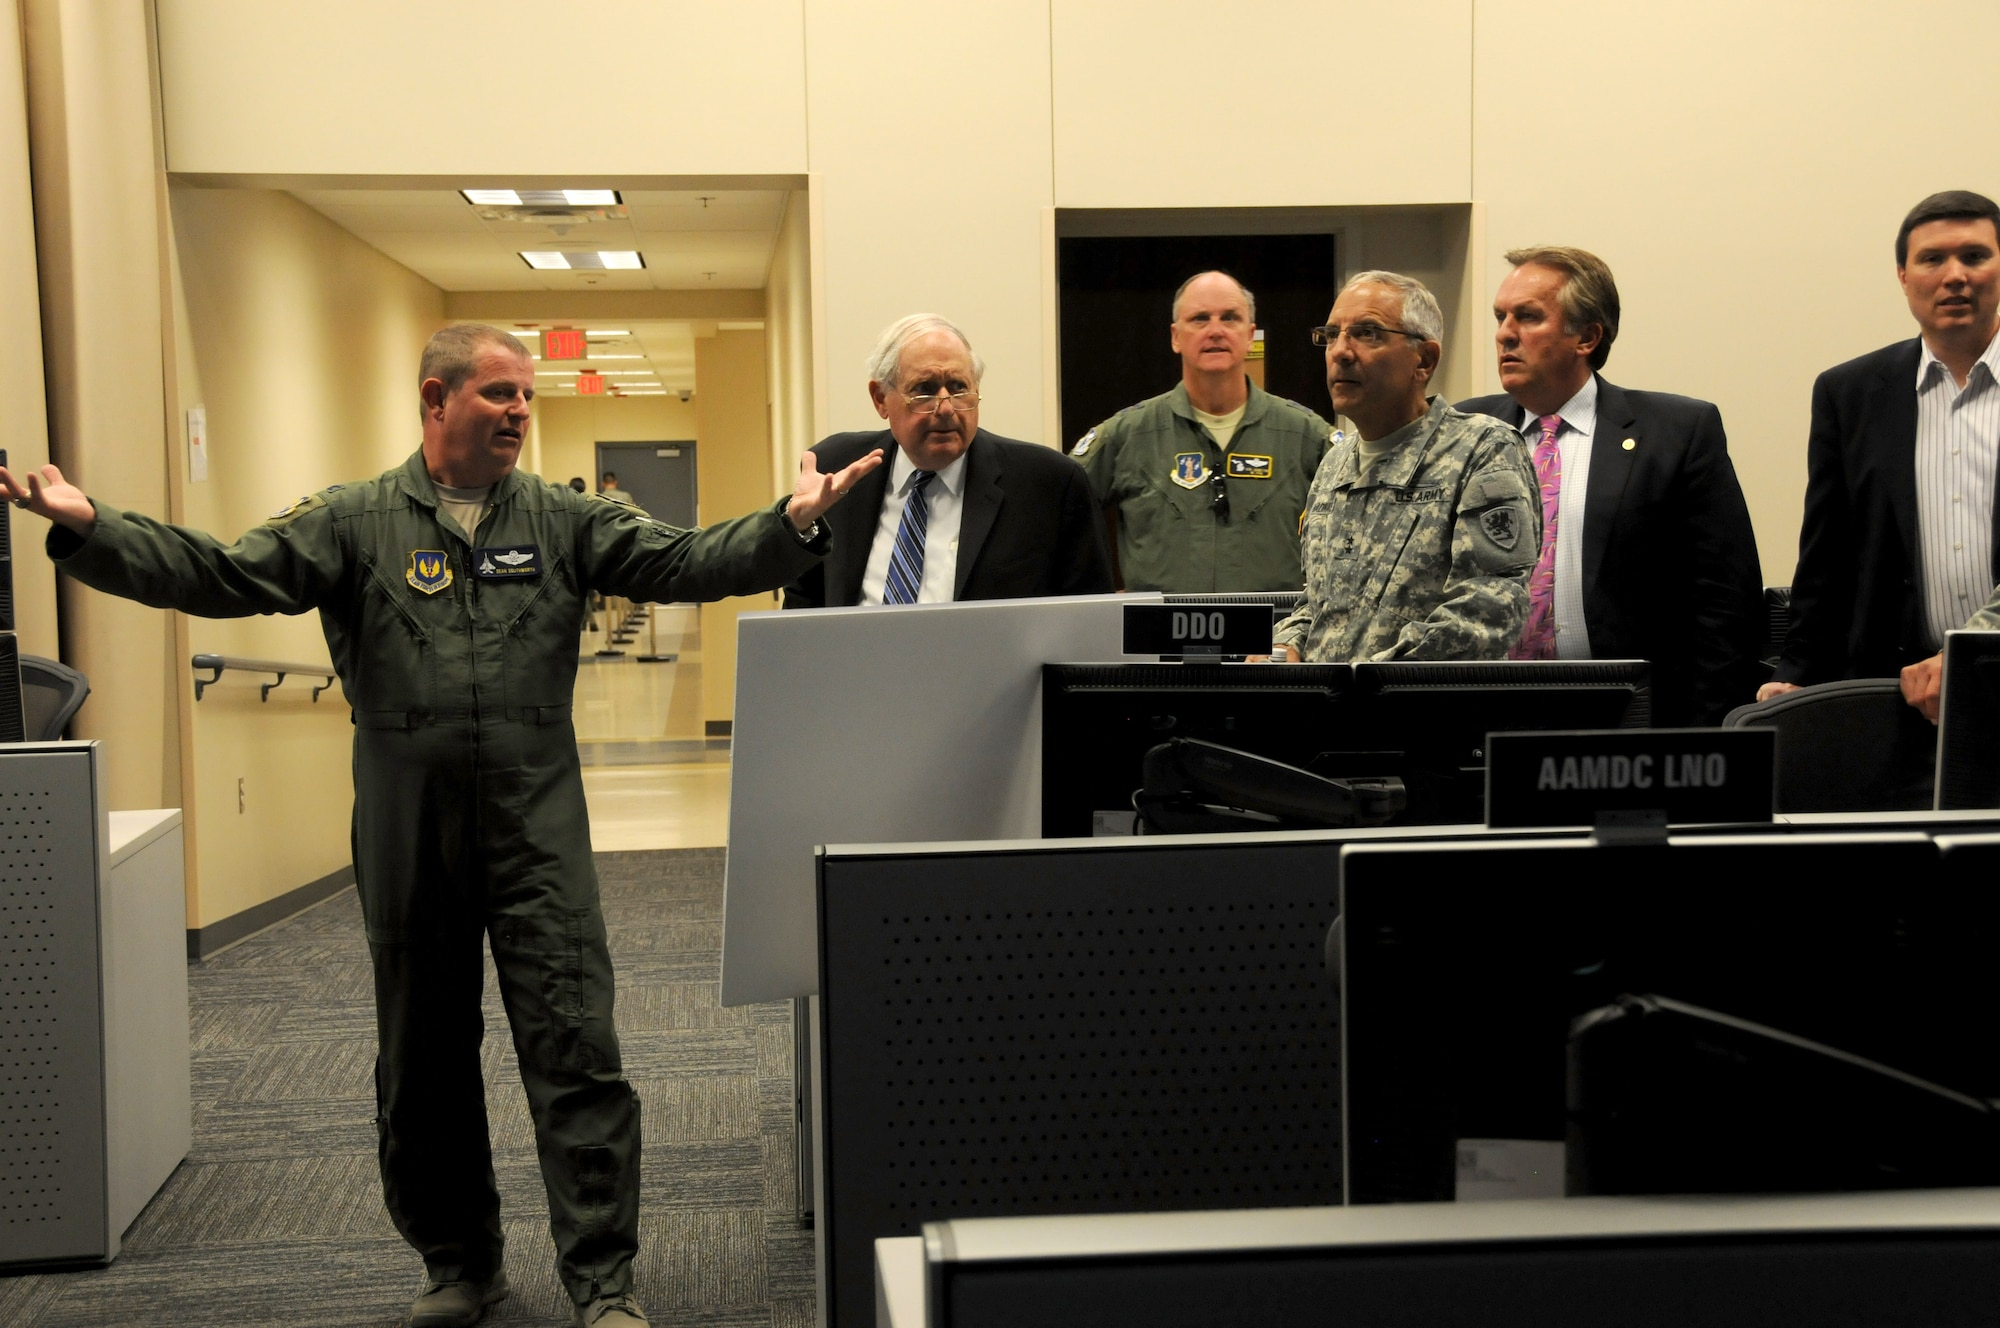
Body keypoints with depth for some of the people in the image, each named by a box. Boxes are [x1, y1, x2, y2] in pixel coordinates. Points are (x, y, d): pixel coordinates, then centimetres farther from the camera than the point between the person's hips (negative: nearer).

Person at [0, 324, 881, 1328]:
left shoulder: (562, 521, 5)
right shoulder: (354, 523, 2)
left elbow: (682, 563, -5)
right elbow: (223, 576, -6)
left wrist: (791, 525, -22)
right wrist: (87, 528, -19)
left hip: (538, 834, 0)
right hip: (407, 840, 1)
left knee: (575, 1052, -4)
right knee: (424, 1064, 12)